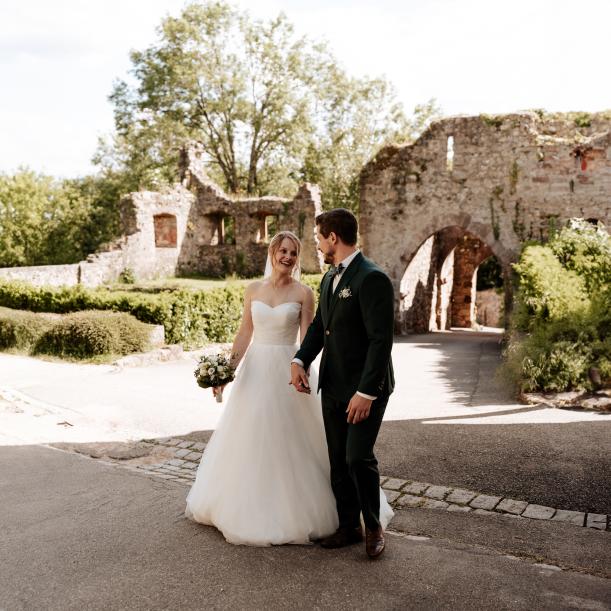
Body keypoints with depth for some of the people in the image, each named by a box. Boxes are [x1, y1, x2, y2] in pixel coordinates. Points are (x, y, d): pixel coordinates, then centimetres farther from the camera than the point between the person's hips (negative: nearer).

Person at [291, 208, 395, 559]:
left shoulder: (372, 278, -17)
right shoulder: (330, 279, 11)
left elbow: (381, 340, -20)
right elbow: (319, 325, 16)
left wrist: (366, 392, -22)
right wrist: (300, 361, -2)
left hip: (366, 388, -8)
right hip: (333, 386, 8)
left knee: (358, 457, -9)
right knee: (339, 461, 12)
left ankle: (374, 526, 15)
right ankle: (349, 526, 27)